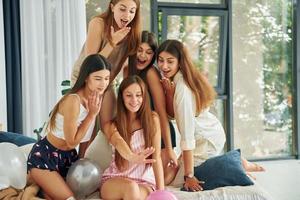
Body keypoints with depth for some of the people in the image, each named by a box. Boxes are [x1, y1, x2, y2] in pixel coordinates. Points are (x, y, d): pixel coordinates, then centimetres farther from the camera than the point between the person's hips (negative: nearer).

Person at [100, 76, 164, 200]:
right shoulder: (113, 125, 0)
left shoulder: (152, 119, 2)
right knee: (130, 187, -35)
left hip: (144, 181, 0)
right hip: (113, 179, 1)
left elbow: (156, 157, -3)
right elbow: (118, 142, -23)